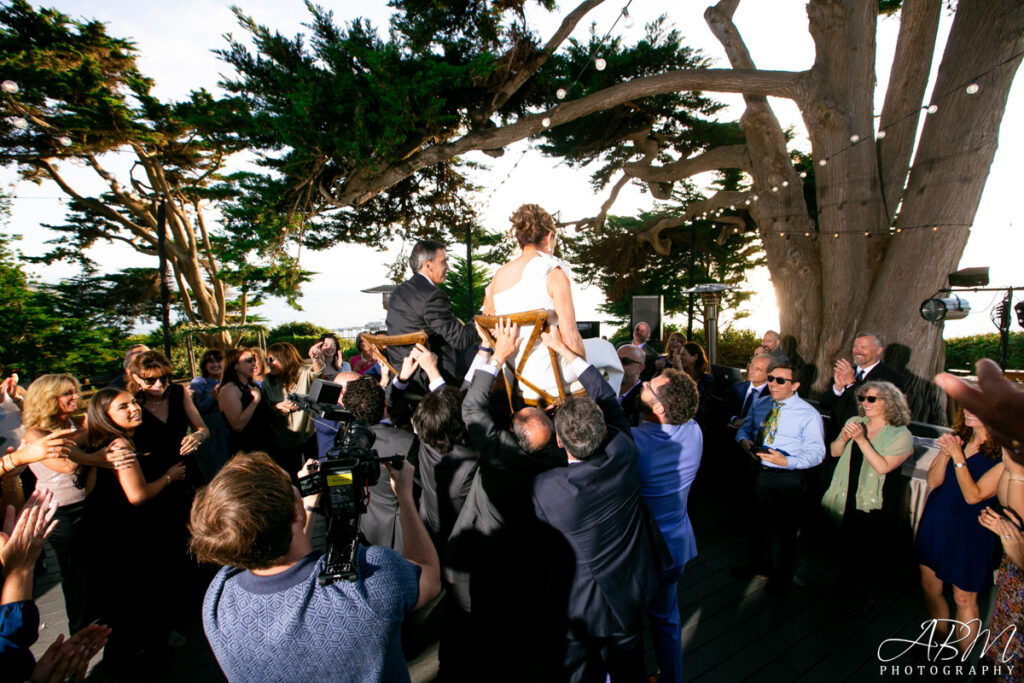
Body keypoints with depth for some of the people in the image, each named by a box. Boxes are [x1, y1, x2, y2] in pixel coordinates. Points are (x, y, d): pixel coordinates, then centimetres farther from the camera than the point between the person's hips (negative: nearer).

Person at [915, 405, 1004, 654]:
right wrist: (945, 453, -17)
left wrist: (958, 456, -24)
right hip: (935, 522, 5)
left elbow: (973, 496, -20)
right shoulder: (957, 438, 1)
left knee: (964, 599, 10)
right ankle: (940, 642, 38)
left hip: (968, 532, -5)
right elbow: (932, 481, -3)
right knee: (930, 587, 17)